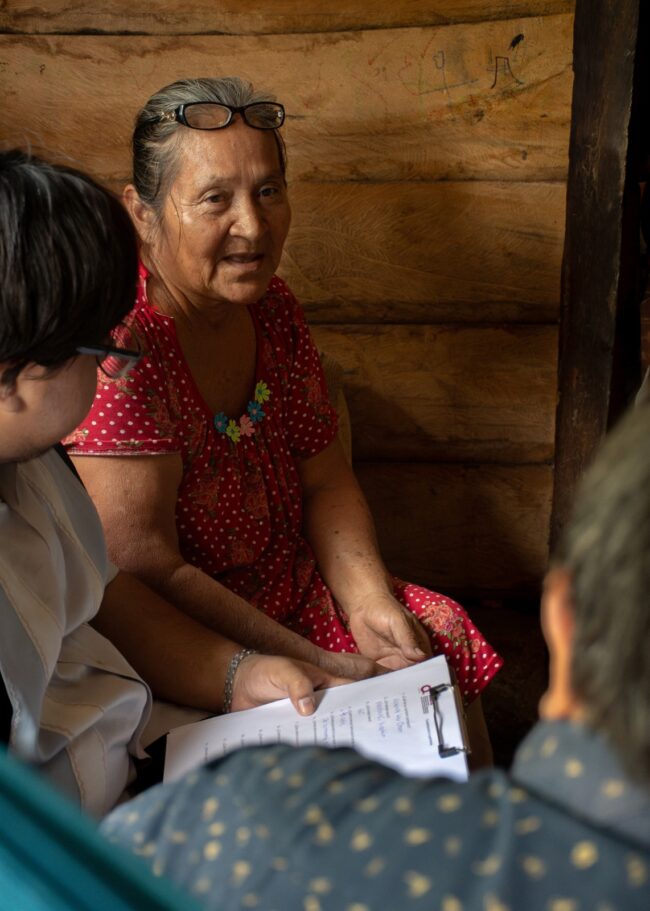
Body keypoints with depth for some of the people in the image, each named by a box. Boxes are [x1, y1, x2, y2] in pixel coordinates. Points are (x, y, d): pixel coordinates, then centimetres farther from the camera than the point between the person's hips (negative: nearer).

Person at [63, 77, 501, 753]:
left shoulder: (272, 307, 0)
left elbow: (324, 481, 5)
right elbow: (147, 570, -25)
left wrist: (367, 601, -11)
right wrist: (316, 666, -23)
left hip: (296, 594, 7)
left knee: (444, 635, -2)